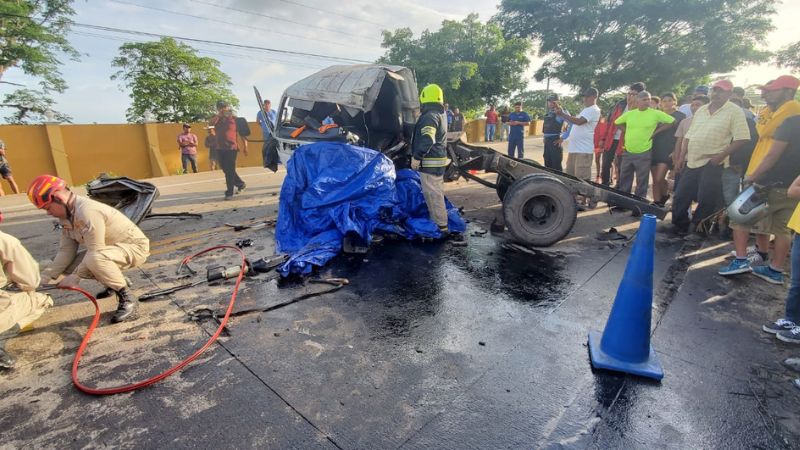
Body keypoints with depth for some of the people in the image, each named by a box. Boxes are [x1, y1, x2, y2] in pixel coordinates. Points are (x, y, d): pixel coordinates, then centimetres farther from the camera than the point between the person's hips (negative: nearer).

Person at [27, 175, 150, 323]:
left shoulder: (87, 212, -26)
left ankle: (128, 299, -17)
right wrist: (44, 277, -5)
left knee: (94, 259, -35)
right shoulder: (66, 215, 3)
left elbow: (94, 252, -25)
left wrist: (74, 277, -16)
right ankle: (117, 282, 23)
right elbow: (66, 250, 3)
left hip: (135, 246, -10)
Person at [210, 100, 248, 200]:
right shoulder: (218, 120, 12)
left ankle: (229, 193, -1)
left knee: (230, 171, -6)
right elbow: (210, 123, -9)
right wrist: (218, 115, -11)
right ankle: (241, 184, 31)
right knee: (226, 170, 14)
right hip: (220, 149, 6)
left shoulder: (234, 119, 0)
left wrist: (245, 147, -7)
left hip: (232, 148, -6)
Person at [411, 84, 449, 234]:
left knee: (432, 193, -6)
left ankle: (441, 225, -2)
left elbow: (427, 140, -31)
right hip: (439, 160, 10)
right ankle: (438, 222, 29)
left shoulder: (429, 116, -17)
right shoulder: (441, 114, 15)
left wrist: (417, 157, -25)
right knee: (436, 192, 18)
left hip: (430, 162, -10)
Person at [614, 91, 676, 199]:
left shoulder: (656, 113, -4)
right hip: (628, 152, 3)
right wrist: (629, 131, 8)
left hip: (644, 153, -3)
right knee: (624, 180, 11)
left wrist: (656, 131, -3)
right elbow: (617, 123, 18)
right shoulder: (629, 114, 3)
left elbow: (672, 121, 1)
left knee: (642, 182, 4)